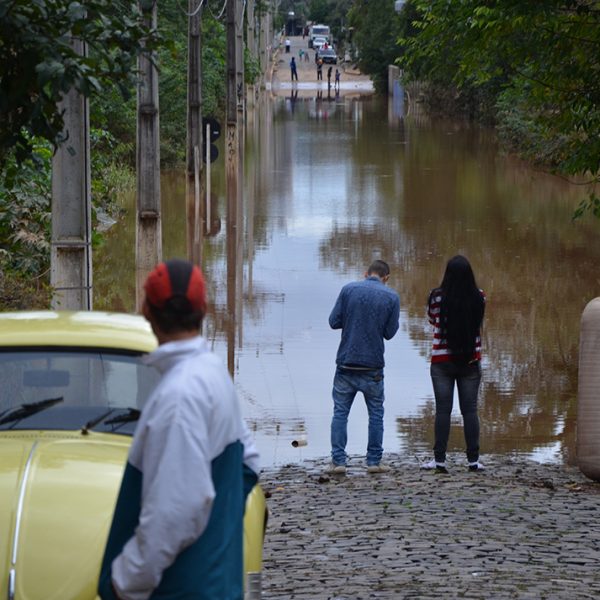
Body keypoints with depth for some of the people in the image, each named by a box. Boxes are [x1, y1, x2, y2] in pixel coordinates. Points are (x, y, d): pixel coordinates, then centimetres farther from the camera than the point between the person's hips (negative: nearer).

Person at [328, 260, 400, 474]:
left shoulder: (349, 289, -2)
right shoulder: (391, 297, -2)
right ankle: (374, 461, 11)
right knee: (376, 413, 11)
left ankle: (338, 460, 0)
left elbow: (334, 321, -2)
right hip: (373, 366, 0)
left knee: (340, 412, 6)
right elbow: (390, 332, 1)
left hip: (346, 362, 0)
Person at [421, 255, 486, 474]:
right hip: (470, 360, 2)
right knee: (470, 410, 6)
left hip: (442, 361, -1)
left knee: (443, 409, 2)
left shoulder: (437, 297, -11)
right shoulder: (479, 297, -5)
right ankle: (473, 459, 5)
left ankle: (440, 459, 0)